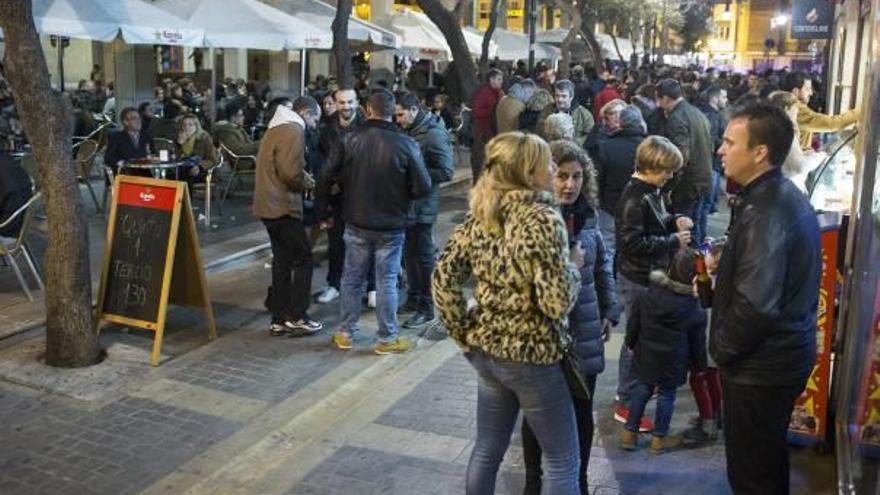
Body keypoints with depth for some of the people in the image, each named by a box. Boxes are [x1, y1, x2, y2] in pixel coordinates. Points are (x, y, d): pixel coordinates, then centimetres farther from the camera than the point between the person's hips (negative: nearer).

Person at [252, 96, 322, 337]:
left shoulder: (277, 128, 19)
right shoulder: (293, 131, -14)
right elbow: (291, 172, -22)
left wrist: (304, 179, 12)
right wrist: (309, 182, -4)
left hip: (269, 204, 10)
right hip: (283, 206, -10)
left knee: (282, 260, 12)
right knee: (303, 258, -2)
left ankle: (279, 319, 15)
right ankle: (296, 317, 1)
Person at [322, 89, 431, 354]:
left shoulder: (352, 140, -8)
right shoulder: (405, 144, -15)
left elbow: (330, 176, -4)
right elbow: (423, 187, -13)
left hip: (356, 223, 2)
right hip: (391, 225, -2)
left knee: (352, 278, 15)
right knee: (387, 282, 7)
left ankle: (345, 333, 25)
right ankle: (387, 339, 16)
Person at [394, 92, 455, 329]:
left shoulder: (434, 134, -16)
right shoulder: (410, 131, 9)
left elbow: (446, 172, -20)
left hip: (422, 205, -8)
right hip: (407, 202, 8)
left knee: (423, 256, 0)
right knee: (409, 253, 16)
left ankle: (427, 309, 11)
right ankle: (413, 299, 31)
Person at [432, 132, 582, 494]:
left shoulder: (480, 214, 1)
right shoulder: (543, 220, -19)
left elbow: (443, 277, 0)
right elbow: (557, 302, -24)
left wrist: (465, 333, 6)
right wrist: (573, 267, -6)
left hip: (487, 349, 7)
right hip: (532, 355, -7)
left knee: (487, 450, 21)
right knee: (562, 460, 10)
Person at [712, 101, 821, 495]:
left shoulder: (765, 212, -26)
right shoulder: (788, 196, 7)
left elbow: (755, 305, -31)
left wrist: (721, 348, -16)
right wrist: (722, 267, 5)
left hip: (760, 367, -10)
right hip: (785, 355, 10)